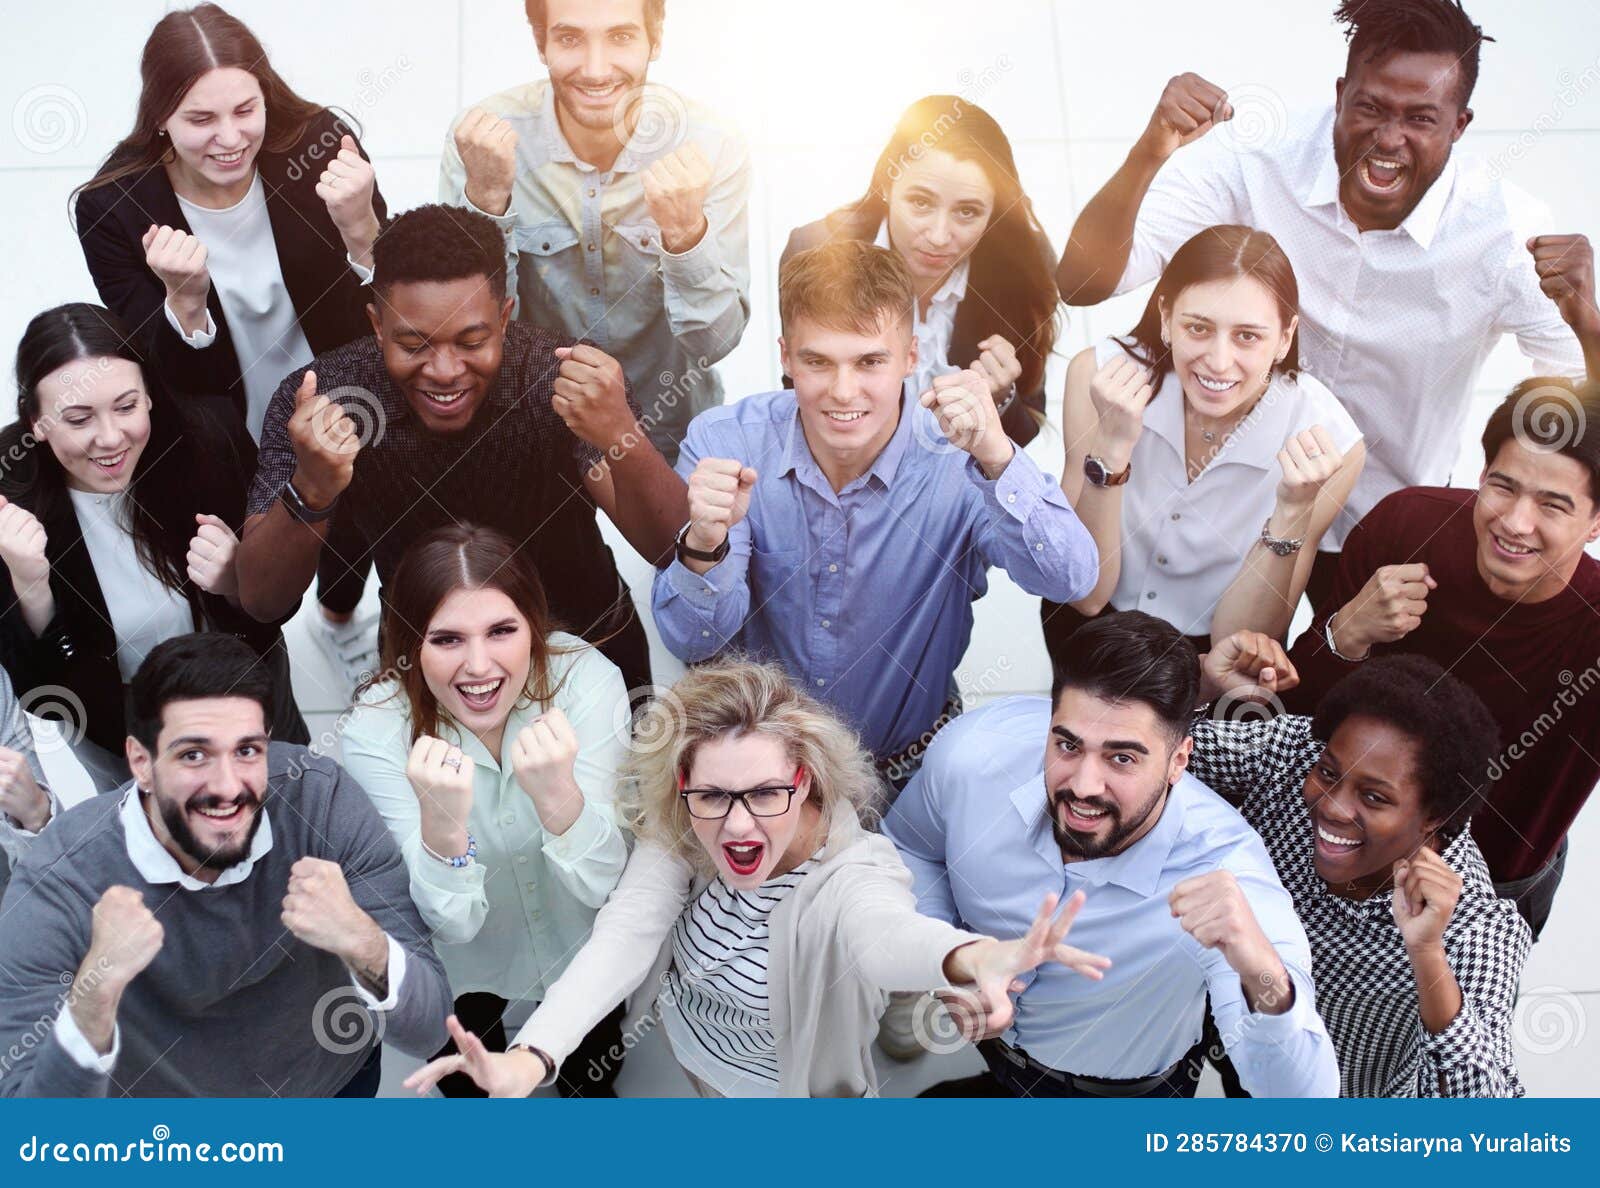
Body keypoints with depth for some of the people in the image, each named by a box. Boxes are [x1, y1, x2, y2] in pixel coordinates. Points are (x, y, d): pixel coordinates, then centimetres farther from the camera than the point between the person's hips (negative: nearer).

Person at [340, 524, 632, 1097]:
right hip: (462, 965, -1)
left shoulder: (587, 679, -29)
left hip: (580, 938, 1)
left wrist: (557, 794, -49)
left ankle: (589, 1090, 55)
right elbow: (452, 924, -30)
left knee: (592, 1077, 21)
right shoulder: (375, 732, -29)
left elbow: (601, 886, -29)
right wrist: (441, 823, -50)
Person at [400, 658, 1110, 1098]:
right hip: (673, 1061, 4)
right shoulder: (676, 839, -21)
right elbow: (624, 936, -35)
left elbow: (884, 935, -58)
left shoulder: (854, 875, -35)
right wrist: (529, 1060, -54)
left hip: (784, 1096, -4)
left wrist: (974, 957, -85)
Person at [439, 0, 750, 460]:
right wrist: (485, 195, -21)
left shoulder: (709, 147, -8)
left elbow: (716, 342, -10)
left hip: (671, 435, 0)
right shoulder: (482, 138, -7)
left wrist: (686, 229, -27)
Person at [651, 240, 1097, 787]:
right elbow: (692, 642, -14)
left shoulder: (960, 458, -17)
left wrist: (995, 456, -44)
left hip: (909, 766, 0)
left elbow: (1070, 581, -29)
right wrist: (704, 544, -36)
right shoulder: (723, 443, -13)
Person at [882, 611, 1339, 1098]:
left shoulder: (1222, 875, -35)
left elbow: (1305, 1098, -42)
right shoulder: (972, 752, -25)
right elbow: (908, 847, 1)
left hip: (1115, 1097, -2)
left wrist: (1263, 976, -62)